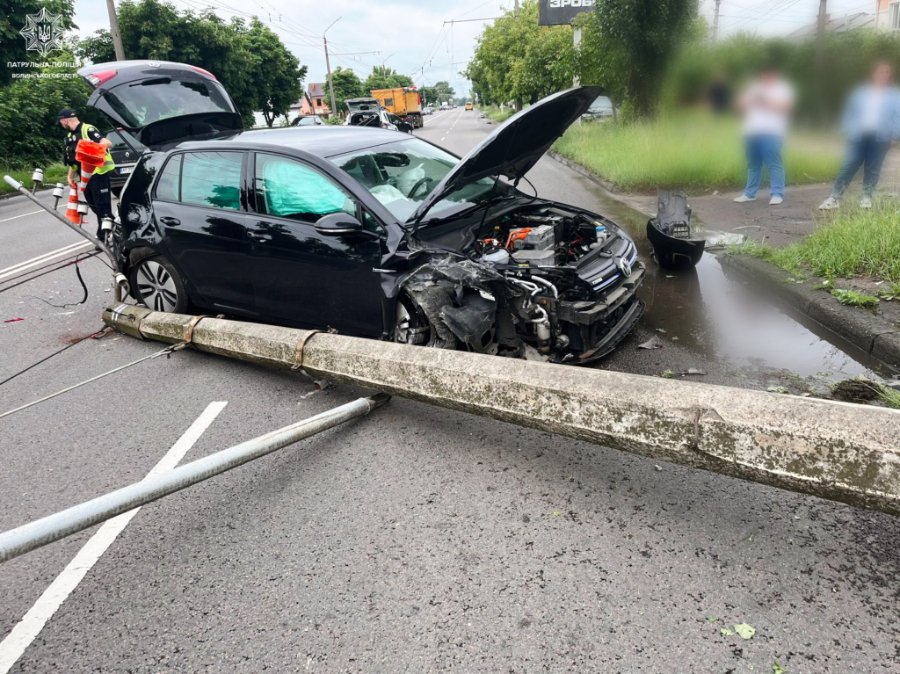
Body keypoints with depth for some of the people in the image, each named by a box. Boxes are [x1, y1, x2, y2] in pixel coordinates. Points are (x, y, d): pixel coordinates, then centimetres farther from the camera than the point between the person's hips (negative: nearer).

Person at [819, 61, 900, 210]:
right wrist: (849, 131, -1)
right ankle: (834, 198, -7)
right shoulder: (861, 92, 13)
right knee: (848, 166, -6)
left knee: (872, 169, 4)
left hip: (880, 138, 0)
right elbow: (850, 112, 12)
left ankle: (867, 198, 12)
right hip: (859, 136, 0)